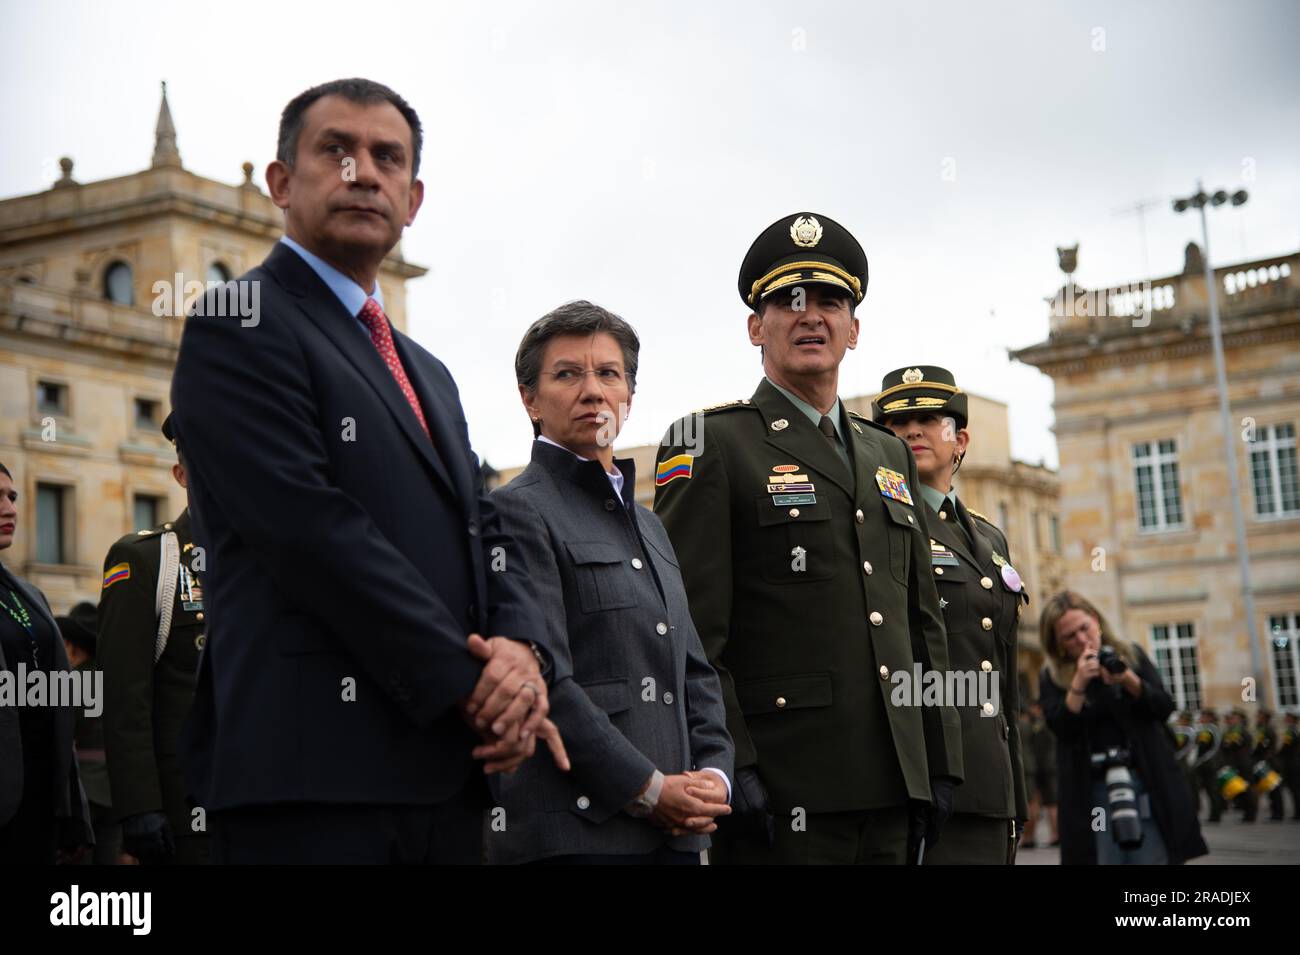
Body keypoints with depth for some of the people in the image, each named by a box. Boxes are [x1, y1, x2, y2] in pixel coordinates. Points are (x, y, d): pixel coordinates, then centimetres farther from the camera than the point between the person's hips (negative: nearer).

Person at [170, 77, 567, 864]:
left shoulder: (430, 376, 23)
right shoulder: (238, 329, -3)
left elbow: (485, 537, 16)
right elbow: (315, 533, -14)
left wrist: (522, 650, -6)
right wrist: (471, 686, -13)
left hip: (447, 774, 7)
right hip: (312, 772, -7)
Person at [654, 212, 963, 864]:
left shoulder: (891, 455, 19)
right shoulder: (709, 445, -2)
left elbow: (923, 623, 19)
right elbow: (691, 627, -10)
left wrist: (939, 763, 12)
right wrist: (728, 768, -17)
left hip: (892, 790, 6)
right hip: (778, 791, -6)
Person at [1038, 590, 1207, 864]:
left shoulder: (1131, 655, 8)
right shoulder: (1053, 678, 5)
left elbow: (1165, 707, 0)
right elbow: (1060, 727, -9)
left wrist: (1128, 680, -15)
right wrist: (1079, 683, -18)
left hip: (1146, 779, 1)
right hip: (1091, 788, -1)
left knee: (1155, 857, -2)